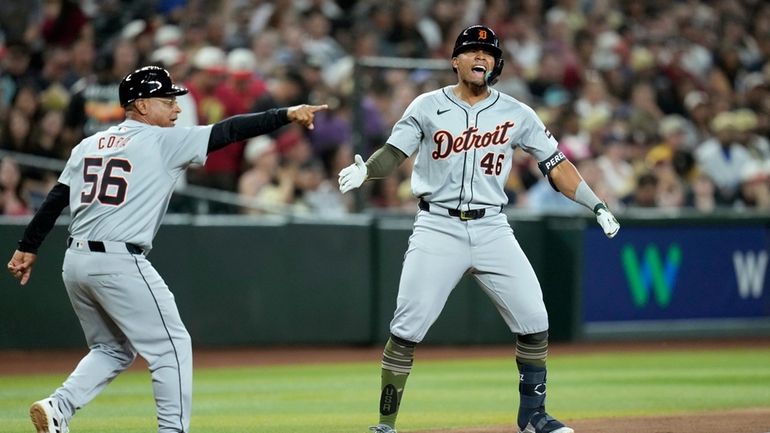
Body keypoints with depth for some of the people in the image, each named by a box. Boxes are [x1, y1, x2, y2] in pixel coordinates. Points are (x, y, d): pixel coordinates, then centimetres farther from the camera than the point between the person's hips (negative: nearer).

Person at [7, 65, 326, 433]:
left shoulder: (88, 145, 15)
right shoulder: (162, 141, -3)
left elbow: (54, 200, 12)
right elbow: (227, 132, -6)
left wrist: (28, 248, 16)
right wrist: (286, 115, -5)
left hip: (75, 263, 7)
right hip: (120, 264, -7)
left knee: (113, 349, 21)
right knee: (171, 346, 3)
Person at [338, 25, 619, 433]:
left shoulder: (516, 113, 7)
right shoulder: (428, 107, 3)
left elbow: (556, 164, 8)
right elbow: (392, 153, 0)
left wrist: (597, 206, 0)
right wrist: (363, 170, -22)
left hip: (492, 228, 2)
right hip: (438, 228, -2)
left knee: (534, 321, -4)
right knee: (407, 328, -9)